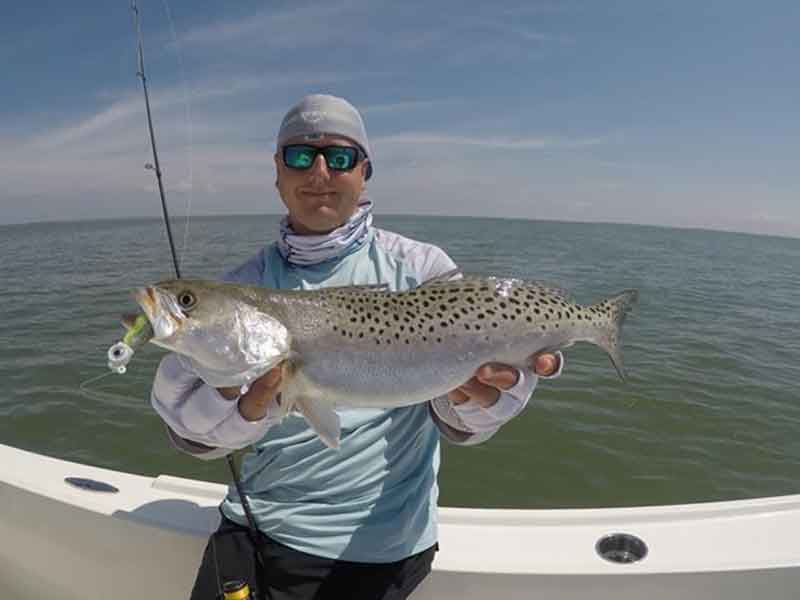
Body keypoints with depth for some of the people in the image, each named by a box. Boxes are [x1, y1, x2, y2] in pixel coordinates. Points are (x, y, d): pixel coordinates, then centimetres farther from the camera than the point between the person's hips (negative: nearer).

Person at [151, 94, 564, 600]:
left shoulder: (421, 269, -9)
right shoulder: (245, 286, -1)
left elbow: (458, 423, -13)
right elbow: (184, 421, -7)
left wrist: (476, 395, -37)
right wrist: (247, 404, -29)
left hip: (376, 543, -2)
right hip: (254, 525, 3)